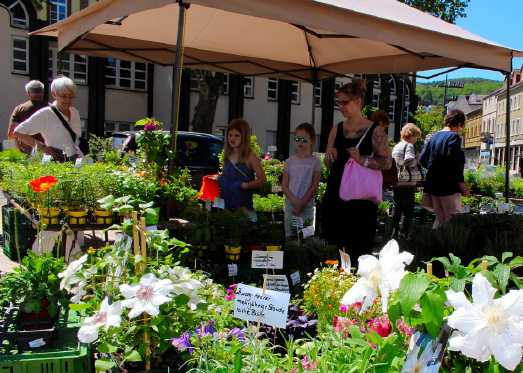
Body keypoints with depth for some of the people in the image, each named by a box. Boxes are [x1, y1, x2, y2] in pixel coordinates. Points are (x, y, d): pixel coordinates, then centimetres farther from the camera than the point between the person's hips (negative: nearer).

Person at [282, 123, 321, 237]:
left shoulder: (315, 162, -1)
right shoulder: (290, 161, 3)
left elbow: (314, 187, -5)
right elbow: (284, 185, 1)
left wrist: (302, 203, -13)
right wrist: (295, 201, -13)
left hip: (308, 205, -1)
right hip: (290, 205, 1)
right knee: (290, 236, 5)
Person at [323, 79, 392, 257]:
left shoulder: (375, 130, -4)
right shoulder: (337, 129, 9)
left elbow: (387, 162, -8)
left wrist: (361, 159, -21)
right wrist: (331, 156, -7)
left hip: (361, 197, -4)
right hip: (335, 194, 4)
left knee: (359, 249, -1)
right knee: (335, 245, 8)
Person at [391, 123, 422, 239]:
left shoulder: (396, 146, 14)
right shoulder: (409, 146, -11)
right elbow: (409, 161, -24)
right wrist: (417, 164, -8)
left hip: (395, 182, 8)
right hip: (407, 183, -8)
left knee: (397, 208, 15)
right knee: (408, 210, -1)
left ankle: (394, 233, 20)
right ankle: (404, 234, -2)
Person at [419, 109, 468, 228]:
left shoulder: (434, 136, 12)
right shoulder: (454, 136, -10)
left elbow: (422, 158, 11)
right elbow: (454, 161, -19)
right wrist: (461, 182, -14)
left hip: (433, 186, 8)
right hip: (449, 186, -8)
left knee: (440, 218, 17)